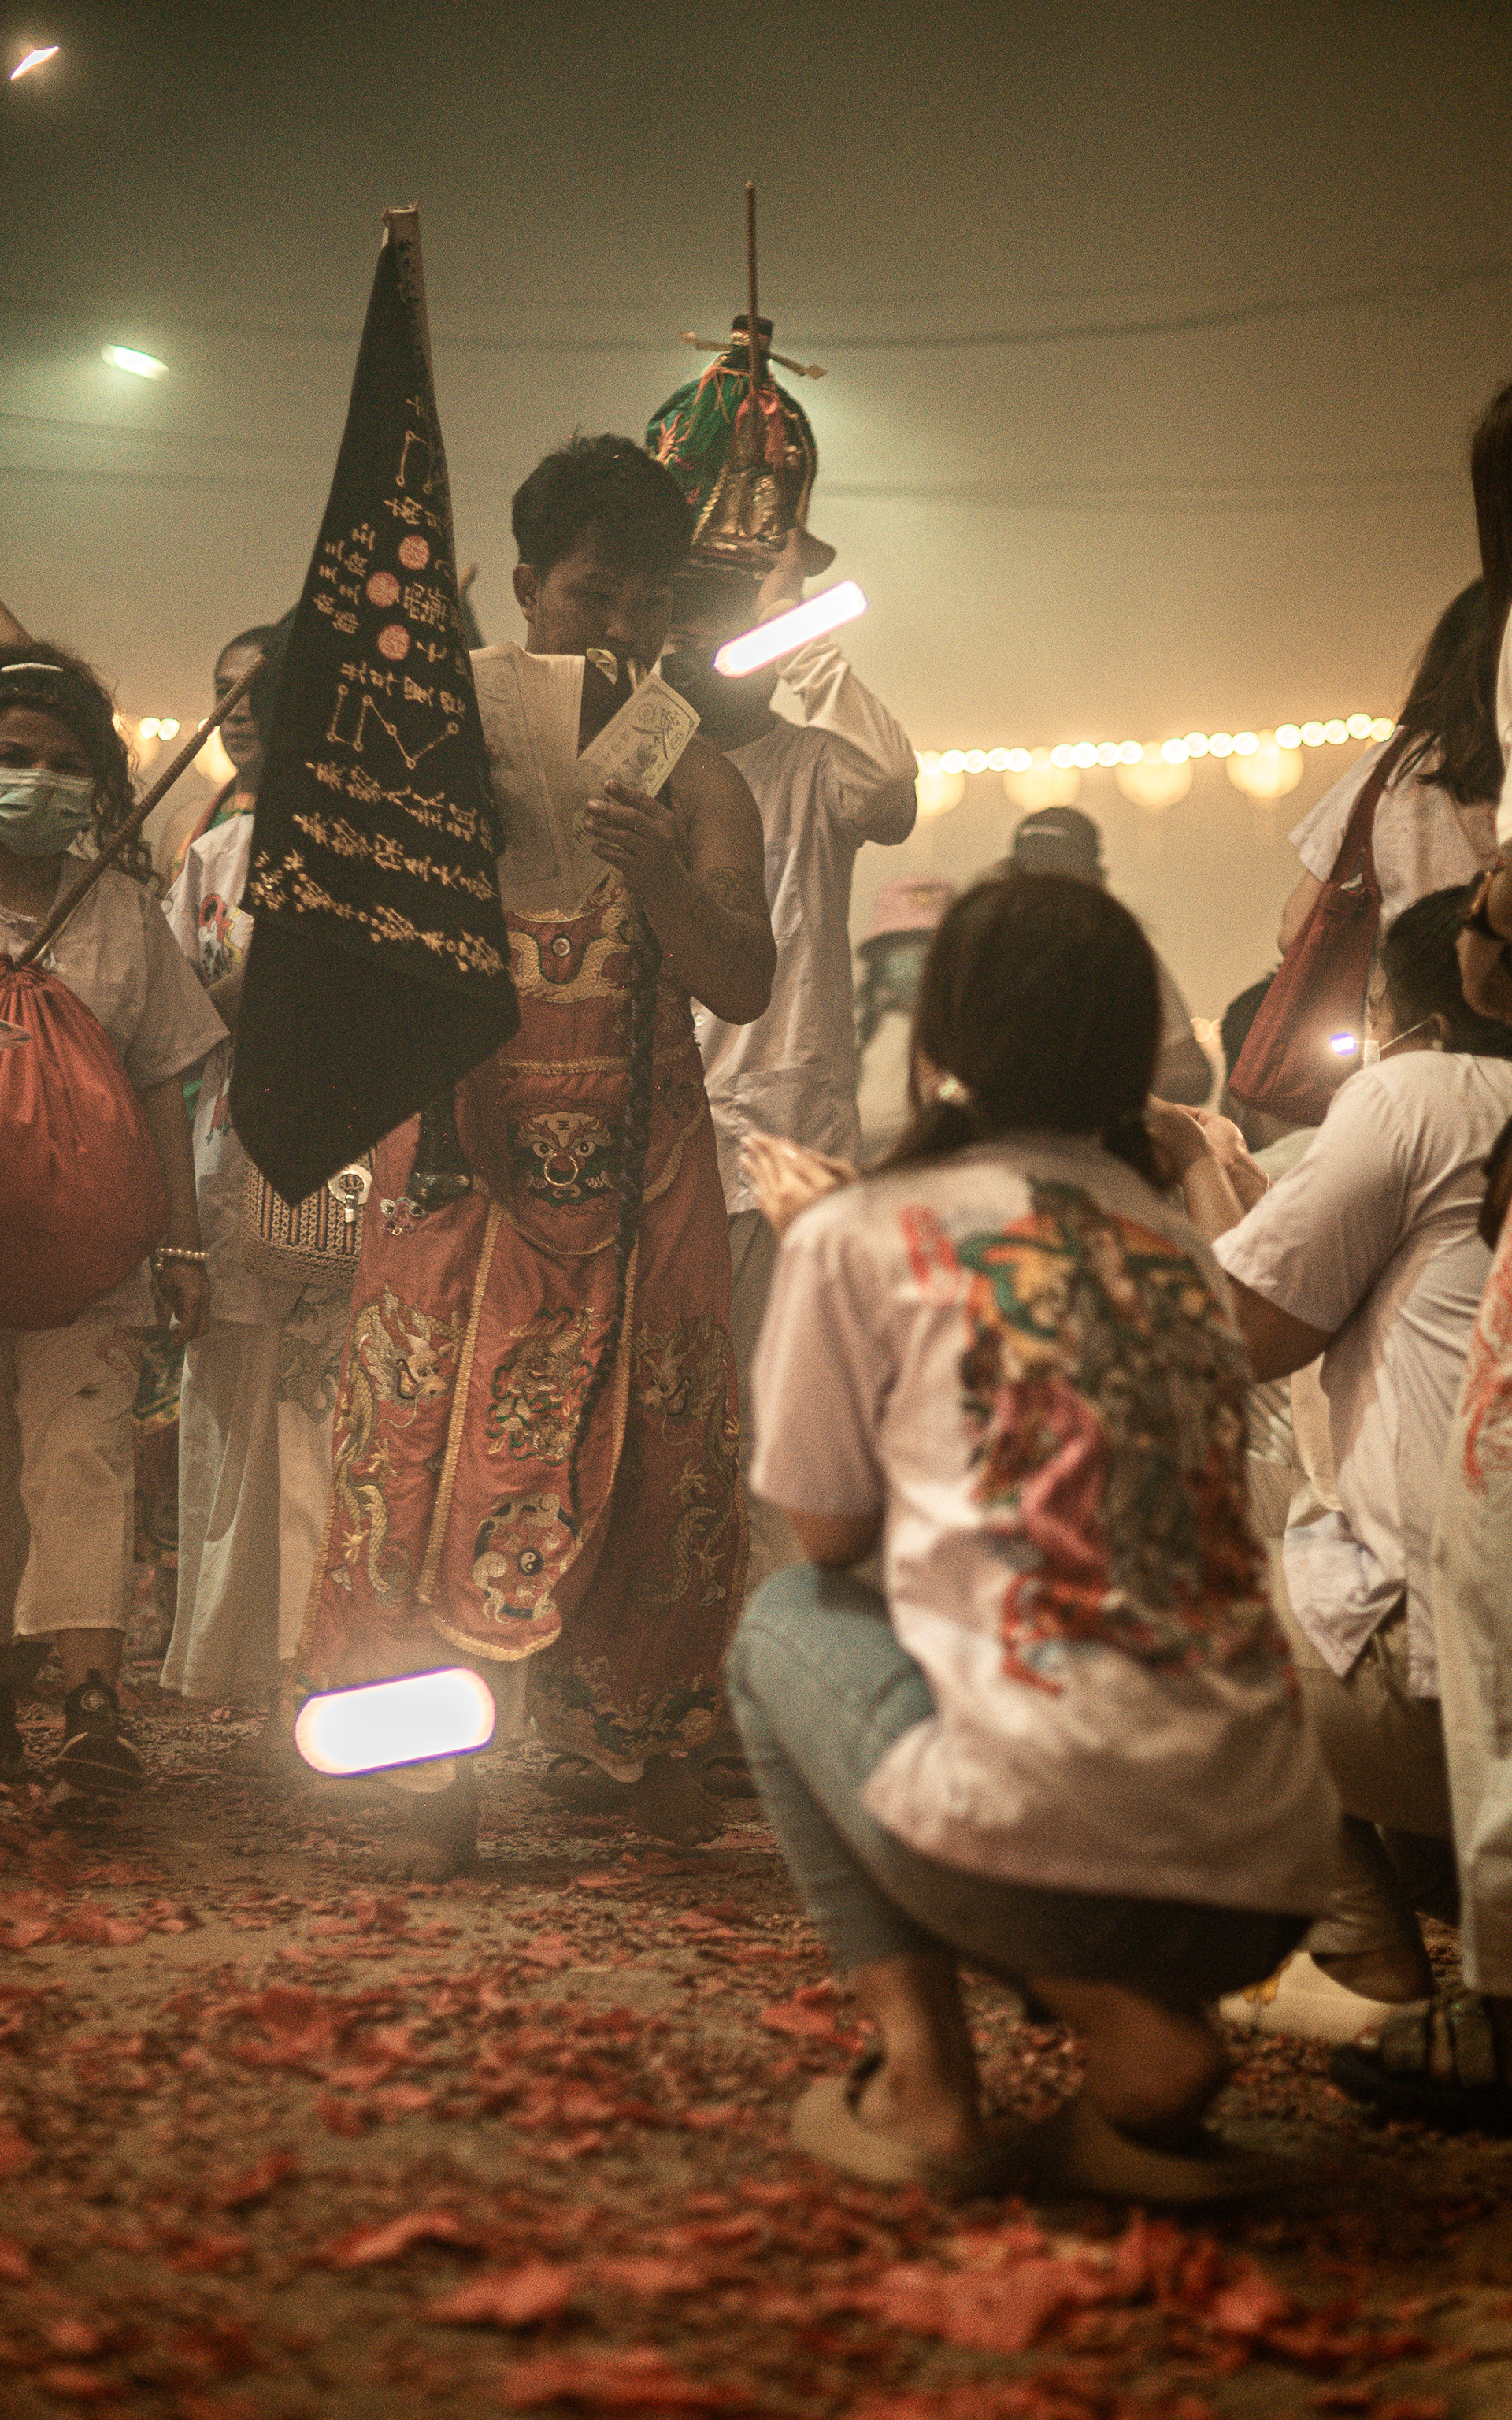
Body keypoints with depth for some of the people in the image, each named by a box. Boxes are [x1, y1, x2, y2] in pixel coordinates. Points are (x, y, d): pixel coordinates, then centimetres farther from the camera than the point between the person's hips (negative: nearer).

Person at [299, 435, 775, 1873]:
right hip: (464, 1150, -1)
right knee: (436, 1447, -5)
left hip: (637, 1174, 1)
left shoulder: (693, 785, 6)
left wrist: (652, 873, -22)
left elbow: (742, 987, -4)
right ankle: (441, 1768, 2)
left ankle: (641, 1731, 14)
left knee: (646, 1453, -1)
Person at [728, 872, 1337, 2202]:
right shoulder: (1176, 1242, 18)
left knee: (787, 1622, 22)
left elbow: (828, 1532, 14)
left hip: (1044, 1858, -5)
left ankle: (923, 2079, 9)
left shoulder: (861, 1237, 3)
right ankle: (1146, 2027, 10)